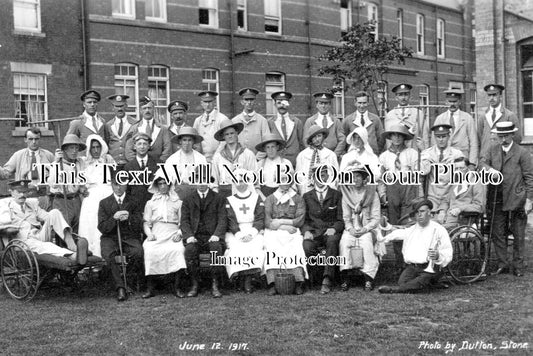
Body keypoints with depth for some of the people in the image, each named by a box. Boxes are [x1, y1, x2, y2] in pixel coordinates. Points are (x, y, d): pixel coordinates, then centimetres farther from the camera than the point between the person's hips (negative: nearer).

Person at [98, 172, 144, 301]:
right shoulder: (104, 203, 10)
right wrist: (114, 218, -18)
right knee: (108, 254, -34)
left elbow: (139, 226, 3)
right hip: (110, 238, 0)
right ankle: (120, 288, -31)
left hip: (130, 237, 0)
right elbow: (101, 227, 1)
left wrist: (129, 218, -19)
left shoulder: (134, 201, 11)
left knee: (138, 252, -33)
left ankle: (136, 281, -7)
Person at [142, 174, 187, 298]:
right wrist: (149, 233, -3)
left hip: (173, 233, -1)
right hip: (156, 234, 1)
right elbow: (146, 222, 17)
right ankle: (150, 288, -24)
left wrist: (179, 233, -5)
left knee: (178, 250, -33)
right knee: (149, 250, -31)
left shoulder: (177, 202, 22)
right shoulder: (150, 203, 25)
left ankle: (176, 287, -26)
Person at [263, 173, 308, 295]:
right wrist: (286, 226, -6)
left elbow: (300, 221, 5)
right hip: (273, 232, 0)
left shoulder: (298, 199, 18)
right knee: (272, 248, -32)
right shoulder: (270, 199, 18)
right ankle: (272, 284, -42)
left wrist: (279, 222, -3)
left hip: (292, 232, 0)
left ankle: (299, 283, -43)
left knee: (296, 248, -32)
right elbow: (267, 222, 4)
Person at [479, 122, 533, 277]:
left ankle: (518, 266, 16)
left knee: (518, 235, 5)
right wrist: (489, 169, -19)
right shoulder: (493, 150, 11)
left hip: (517, 199, -4)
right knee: (498, 233, 6)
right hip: (497, 199, 4)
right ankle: (502, 264, 18)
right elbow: (482, 162, 4)